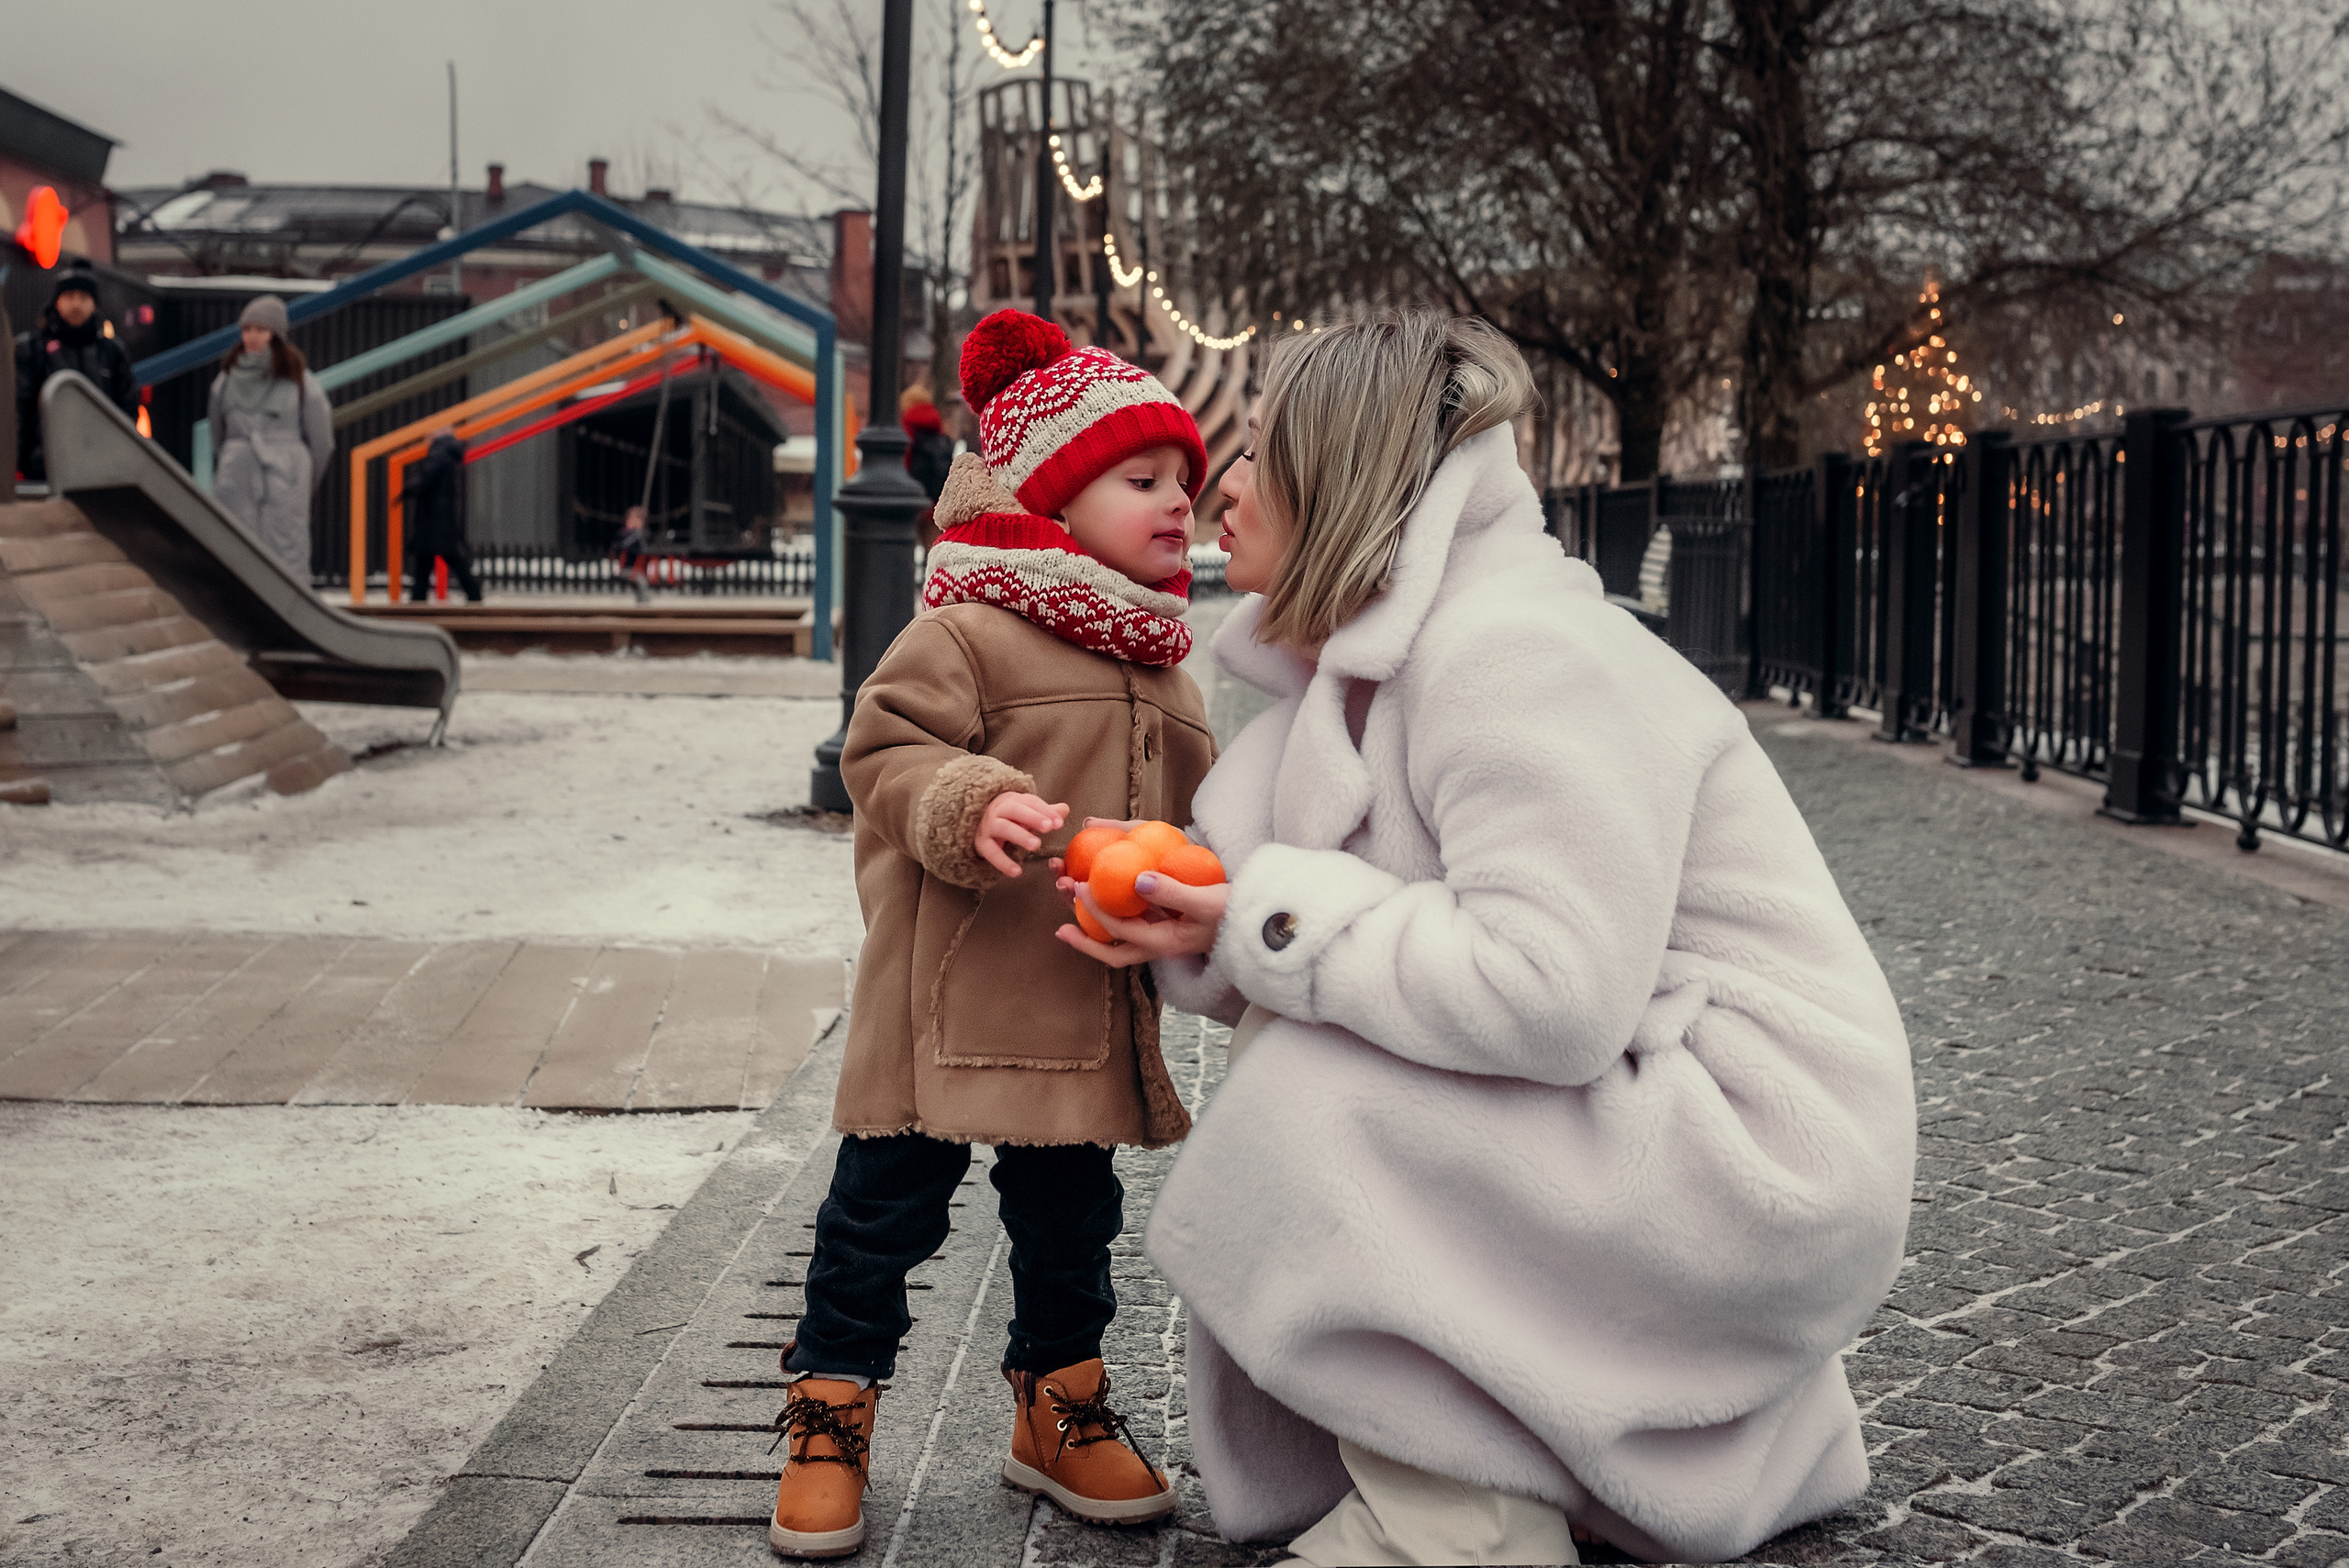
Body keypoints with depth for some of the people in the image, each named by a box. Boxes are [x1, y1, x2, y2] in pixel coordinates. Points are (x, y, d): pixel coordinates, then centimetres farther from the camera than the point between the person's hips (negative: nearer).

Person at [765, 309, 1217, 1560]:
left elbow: (1176, 813, 24)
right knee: (888, 1203, 3)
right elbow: (887, 750, -16)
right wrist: (971, 805, -32)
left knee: (1072, 1216, 17)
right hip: (950, 999, -7)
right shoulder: (969, 630, -11)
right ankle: (829, 1419, 17)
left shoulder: (1161, 667, 14)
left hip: (1089, 1011, 7)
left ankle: (1058, 1412, 34)